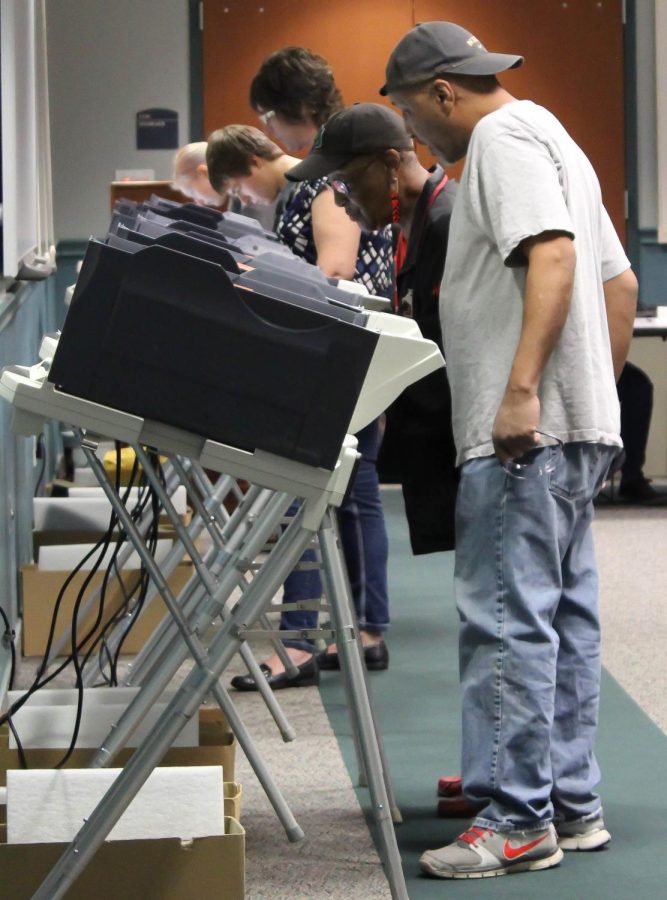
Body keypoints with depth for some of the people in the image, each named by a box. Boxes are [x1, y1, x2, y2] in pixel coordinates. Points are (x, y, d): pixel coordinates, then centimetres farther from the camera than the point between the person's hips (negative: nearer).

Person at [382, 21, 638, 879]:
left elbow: (553, 254, -23)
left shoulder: (504, 137, -7)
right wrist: (599, 387, 23)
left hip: (525, 432, -11)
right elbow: (619, 281, 25)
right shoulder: (547, 139, 25)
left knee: (507, 623, -10)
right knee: (562, 621, 12)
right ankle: (571, 805, 16)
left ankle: (516, 821, -9)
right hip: (570, 427, 11)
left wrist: (522, 389, -29)